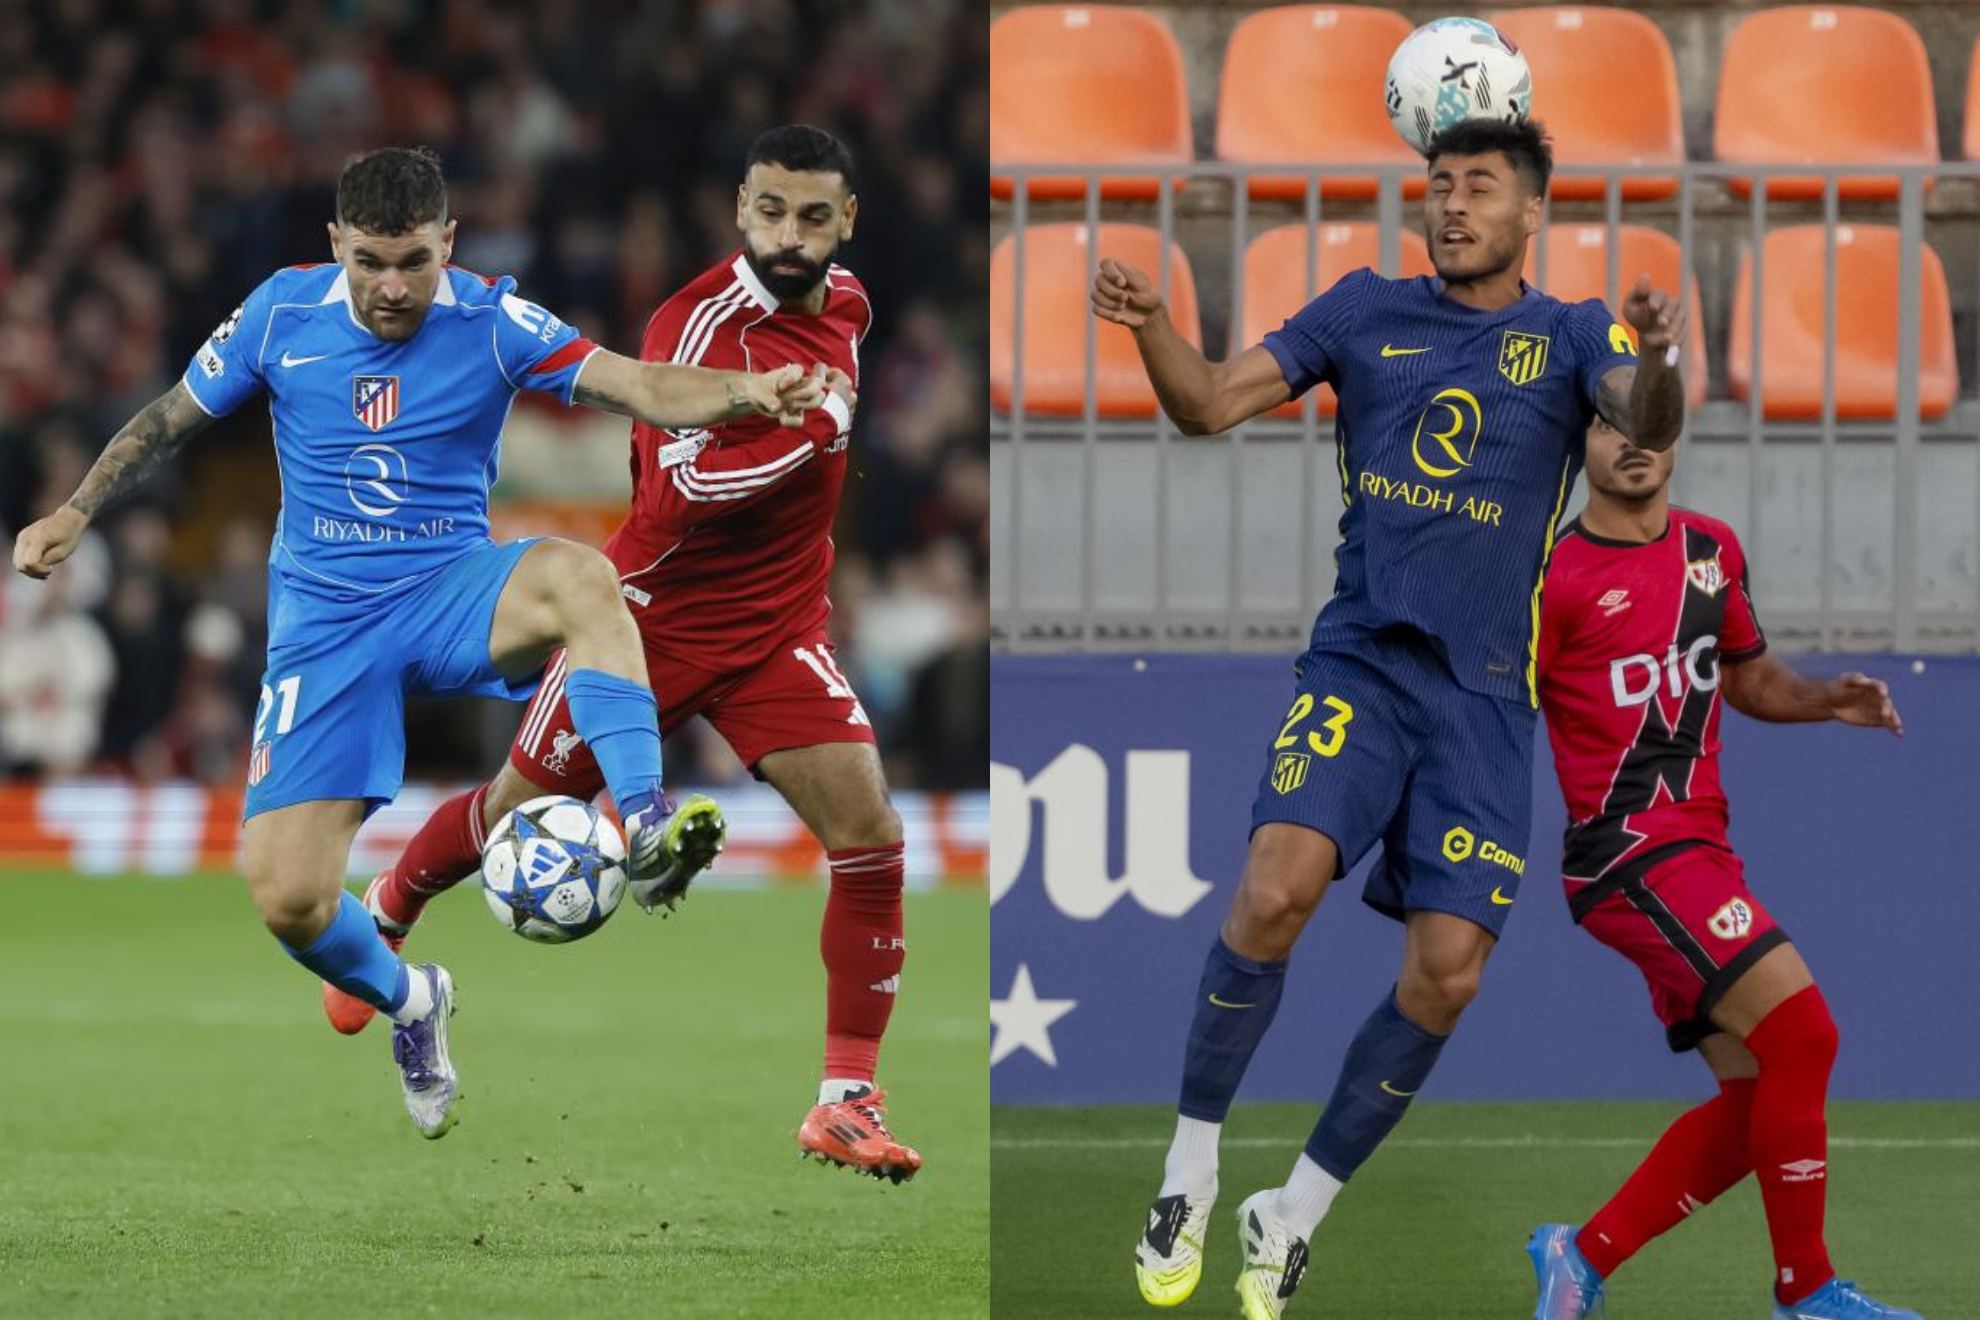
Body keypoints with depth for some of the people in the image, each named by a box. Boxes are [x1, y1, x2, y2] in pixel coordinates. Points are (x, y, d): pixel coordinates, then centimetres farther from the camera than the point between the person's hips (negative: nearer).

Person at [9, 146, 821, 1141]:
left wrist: (748, 391, -38)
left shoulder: (490, 322, -7)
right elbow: (170, 420, 12)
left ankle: (646, 830, -44)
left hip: (452, 592, -1)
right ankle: (405, 1003, 23)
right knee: (287, 900, -11)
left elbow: (637, 388, -20)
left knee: (579, 577, -38)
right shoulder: (281, 313, -2)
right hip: (323, 621, 1)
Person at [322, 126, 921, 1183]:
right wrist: (810, 434, -37)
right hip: (655, 615, -4)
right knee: (514, 812, 12)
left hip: (778, 631, 4)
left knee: (869, 836, -13)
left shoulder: (846, 304, 0)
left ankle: (847, 1103, -6)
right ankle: (387, 911, 46)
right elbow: (675, 492, -33)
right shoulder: (698, 322, -23)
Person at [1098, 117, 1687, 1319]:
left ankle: (1297, 1214, 12)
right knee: (1278, 885, -24)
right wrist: (1151, 326, -18)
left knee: (1447, 971, -7)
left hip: (1484, 695, 0)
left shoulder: (1570, 336, 2)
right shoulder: (1368, 310, 7)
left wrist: (1661, 360, -42)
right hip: (1359, 664, 0)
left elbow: (1651, 426, -18)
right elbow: (1212, 403, 4)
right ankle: (1191, 1172, -10)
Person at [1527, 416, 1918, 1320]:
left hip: (1699, 852, 8)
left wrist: (1826, 700, 5)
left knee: (1758, 1093, 3)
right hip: (1631, 854, -8)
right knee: (1802, 1033, -17)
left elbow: (1749, 678, 24)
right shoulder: (1554, 581, -9)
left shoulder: (1712, 550, 12)